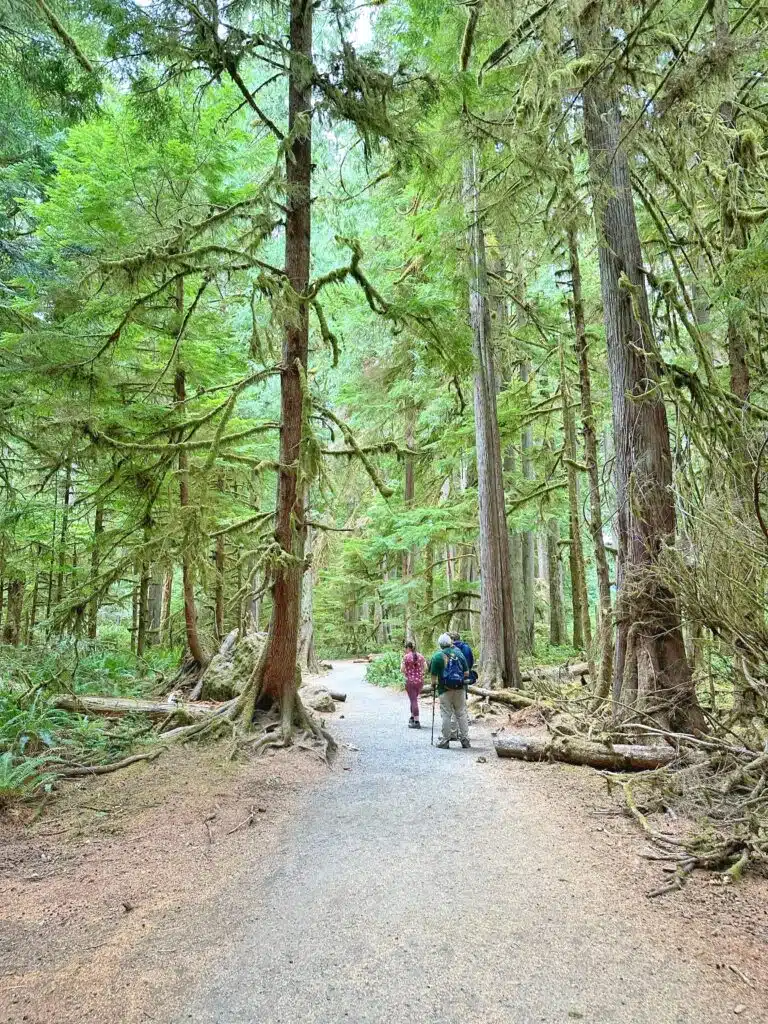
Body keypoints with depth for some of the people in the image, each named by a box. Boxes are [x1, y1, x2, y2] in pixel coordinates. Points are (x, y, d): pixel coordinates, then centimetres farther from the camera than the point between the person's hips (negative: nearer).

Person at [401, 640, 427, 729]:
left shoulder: (406, 657, -9)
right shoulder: (421, 656, 4)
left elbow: (402, 669, -11)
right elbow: (425, 668, 4)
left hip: (410, 681, -5)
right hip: (420, 681, 5)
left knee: (413, 700, 0)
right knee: (414, 699, 22)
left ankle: (416, 722, 0)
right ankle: (412, 717, 32)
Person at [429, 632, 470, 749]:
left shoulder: (437, 656, -6)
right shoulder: (459, 653, 4)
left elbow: (433, 675, -6)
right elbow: (467, 673, 5)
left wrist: (434, 683, 13)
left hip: (445, 689, -3)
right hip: (460, 688, 3)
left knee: (446, 715, 4)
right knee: (461, 713, 11)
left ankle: (445, 740, 9)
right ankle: (465, 739, 14)